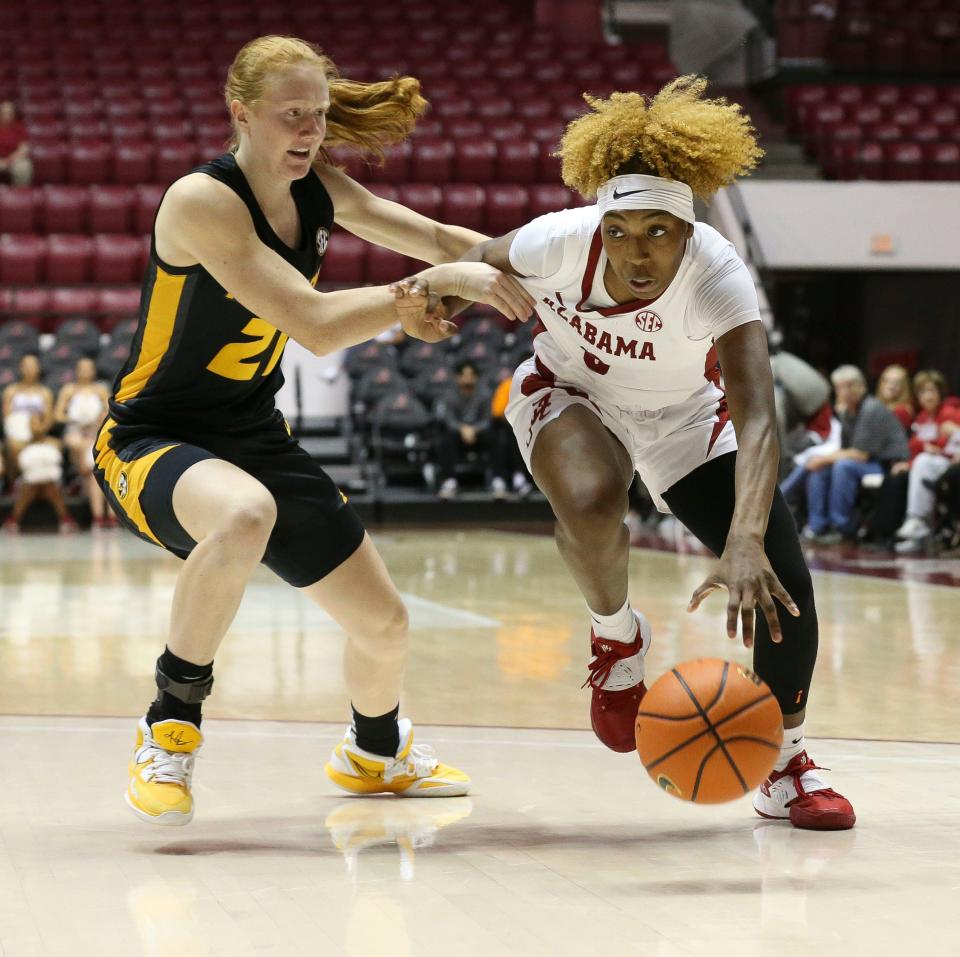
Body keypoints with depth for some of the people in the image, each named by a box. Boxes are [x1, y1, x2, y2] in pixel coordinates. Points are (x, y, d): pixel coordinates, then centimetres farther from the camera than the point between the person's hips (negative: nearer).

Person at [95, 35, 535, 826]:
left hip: (255, 436, 7)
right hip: (153, 440, -7)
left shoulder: (319, 190, -1)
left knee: (384, 623, 9)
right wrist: (430, 287, -31)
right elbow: (318, 326, -31)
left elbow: (438, 239, 7)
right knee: (245, 517, -43)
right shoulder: (202, 202, -24)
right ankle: (171, 724, -21)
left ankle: (376, 752, 44)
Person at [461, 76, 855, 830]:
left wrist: (745, 542, -64)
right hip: (571, 393, 0)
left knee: (781, 581, -14)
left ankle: (785, 765, 9)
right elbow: (482, 261, -6)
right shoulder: (561, 241, -31)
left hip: (682, 415, 0)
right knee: (591, 502, -36)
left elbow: (756, 416, -49)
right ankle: (616, 636, -2)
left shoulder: (718, 277, -37)